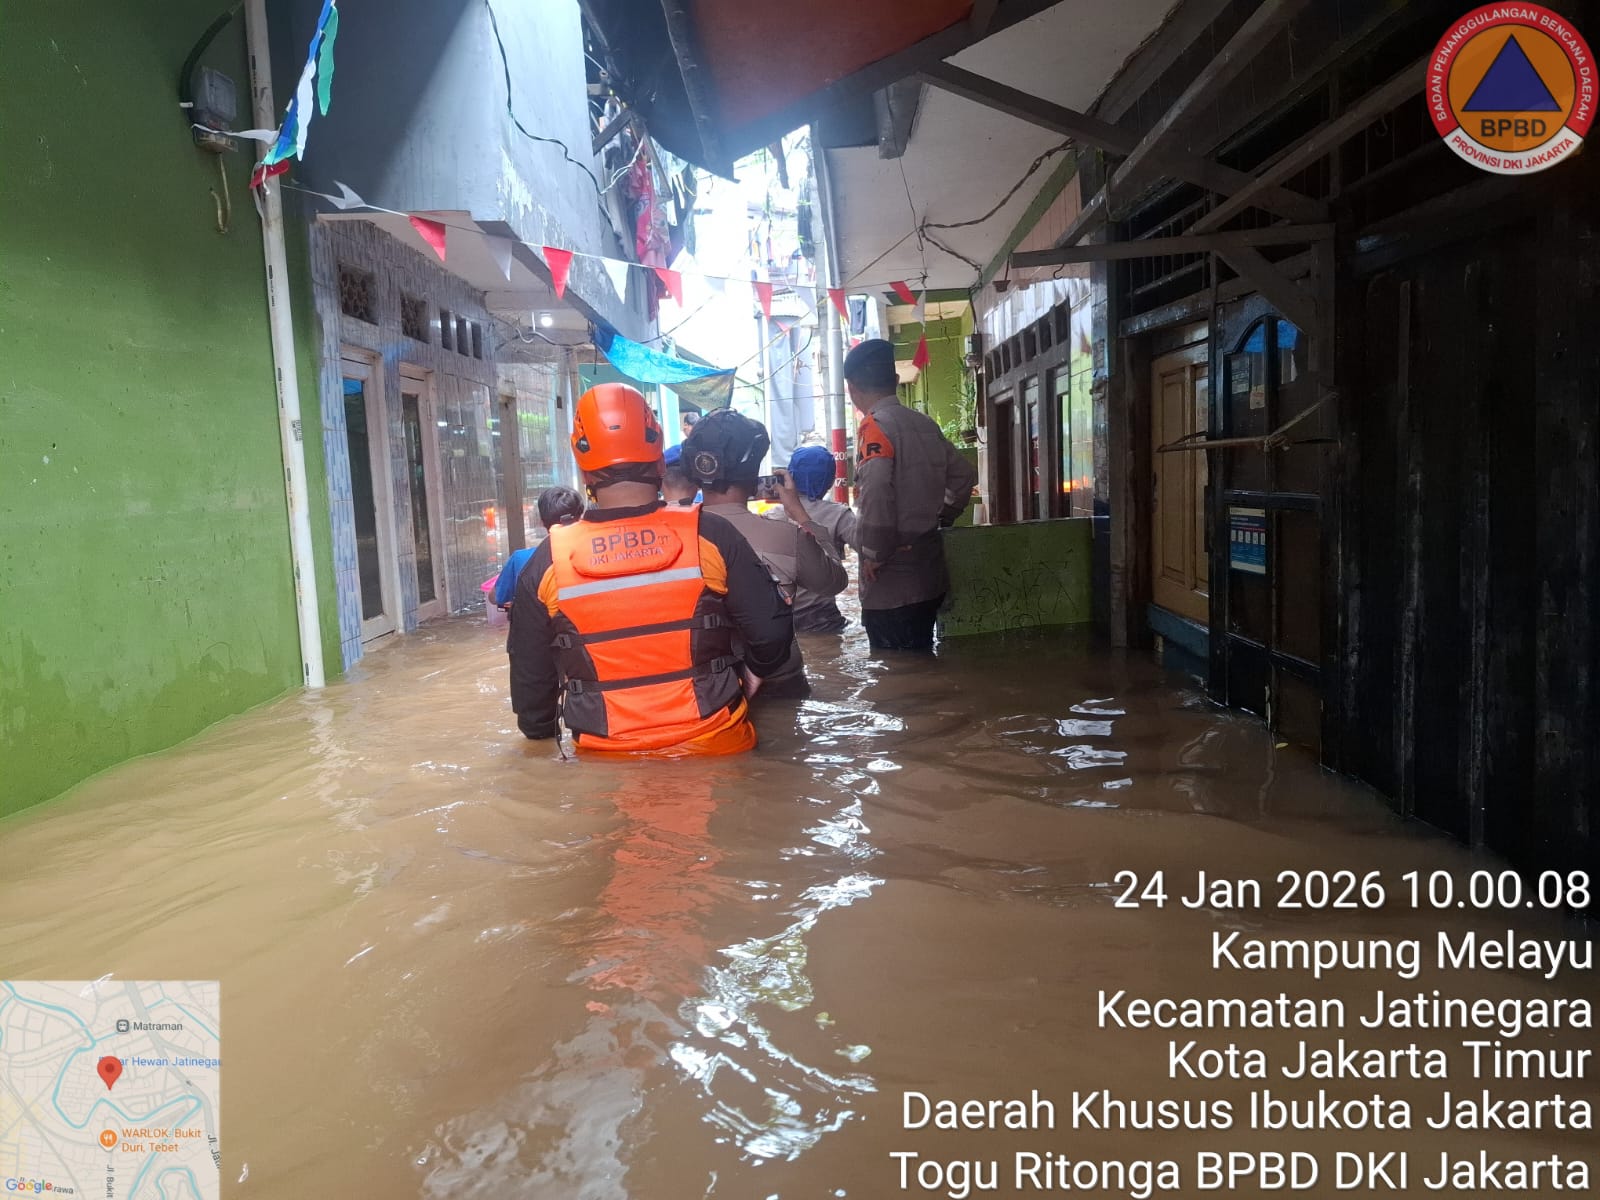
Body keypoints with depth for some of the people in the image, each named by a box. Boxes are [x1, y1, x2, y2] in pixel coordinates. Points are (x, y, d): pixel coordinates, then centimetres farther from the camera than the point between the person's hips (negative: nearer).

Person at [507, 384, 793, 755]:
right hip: (712, 750, -1)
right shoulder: (710, 537, -10)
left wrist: (540, 732, 23)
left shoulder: (548, 562, -5)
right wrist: (753, 674, 17)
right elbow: (772, 634, -4)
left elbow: (530, 674, 5)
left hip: (606, 757, 1)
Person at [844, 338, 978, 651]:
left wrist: (874, 553, -15)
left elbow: (876, 493, -26)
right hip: (929, 576, 8)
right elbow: (963, 475, 20)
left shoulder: (875, 426, -12)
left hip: (891, 587, -8)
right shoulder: (924, 424, 10)